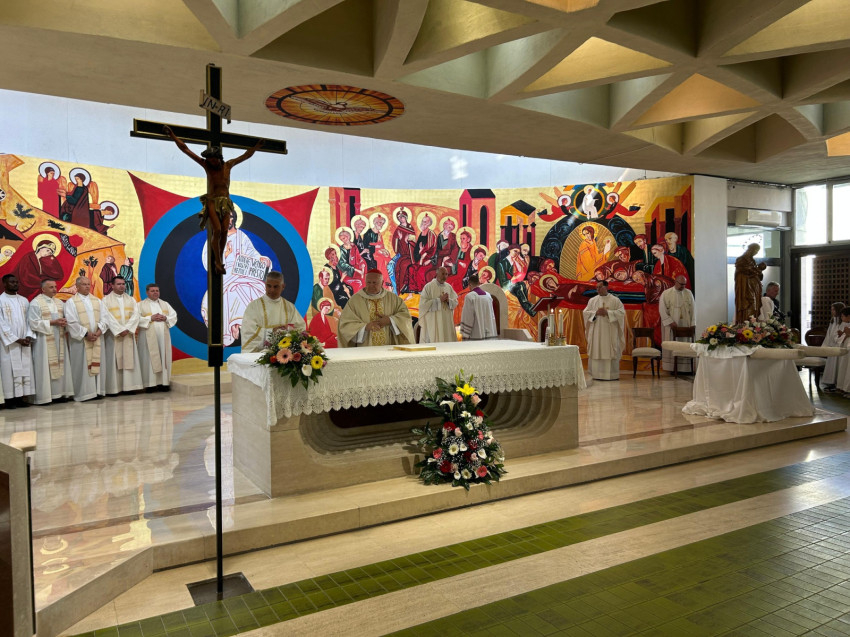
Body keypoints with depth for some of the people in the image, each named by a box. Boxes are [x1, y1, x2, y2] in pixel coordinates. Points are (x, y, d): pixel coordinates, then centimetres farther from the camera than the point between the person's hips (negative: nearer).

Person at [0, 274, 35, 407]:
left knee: (25, 369, 2)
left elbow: (29, 320, 10)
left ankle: (20, 397, 7)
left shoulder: (24, 300, 13)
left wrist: (29, 336, -6)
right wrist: (16, 339, -13)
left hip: (24, 342, 5)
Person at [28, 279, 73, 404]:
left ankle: (59, 393, 11)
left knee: (60, 365, 5)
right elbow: (33, 323, -11)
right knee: (44, 368, -5)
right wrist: (52, 322, -16)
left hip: (59, 340, 6)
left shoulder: (59, 303, 14)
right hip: (44, 341, -6)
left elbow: (66, 318, 18)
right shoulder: (36, 303, -5)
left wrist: (64, 322, -5)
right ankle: (44, 396, 0)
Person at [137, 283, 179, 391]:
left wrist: (165, 318, -6)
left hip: (163, 336, 4)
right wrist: (150, 318, -14)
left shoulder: (165, 304, 17)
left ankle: (164, 382, 5)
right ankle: (151, 383, -3)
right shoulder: (141, 305, 5)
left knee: (164, 358, 2)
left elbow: (174, 316, 12)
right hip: (148, 336, -4)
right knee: (150, 358, -6)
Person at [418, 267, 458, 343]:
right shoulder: (428, 286, -4)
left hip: (447, 321, 5)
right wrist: (439, 300, -16)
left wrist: (448, 300, -11)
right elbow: (424, 303, -12)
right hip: (433, 322, -5)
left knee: (448, 342, 2)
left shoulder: (449, 287, 11)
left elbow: (455, 302, 11)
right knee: (434, 343, -6)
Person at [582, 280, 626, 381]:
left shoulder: (615, 300, 3)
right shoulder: (592, 300, 10)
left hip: (610, 332, -2)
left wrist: (607, 312, -15)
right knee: (596, 352, 0)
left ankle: (612, 375, 4)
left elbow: (622, 312, -6)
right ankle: (596, 374, 5)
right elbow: (585, 312, 6)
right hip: (596, 331, 2)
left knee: (611, 352, -2)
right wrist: (596, 312, -11)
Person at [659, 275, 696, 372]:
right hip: (671, 325, -2)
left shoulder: (688, 293, 8)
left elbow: (693, 309, 7)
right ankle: (672, 367, 2)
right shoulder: (666, 294, -1)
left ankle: (687, 367, 3)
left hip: (685, 325, 3)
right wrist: (670, 322, -12)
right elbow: (662, 310, -4)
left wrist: (692, 324, -1)